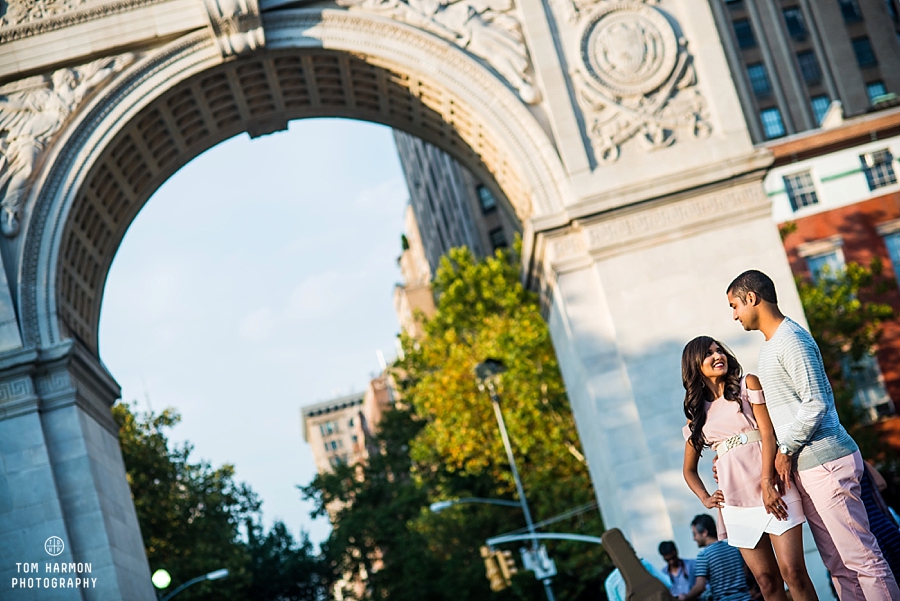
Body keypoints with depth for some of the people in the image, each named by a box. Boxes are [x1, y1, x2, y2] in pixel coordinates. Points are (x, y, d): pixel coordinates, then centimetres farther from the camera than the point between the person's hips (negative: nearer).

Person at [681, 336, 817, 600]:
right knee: (766, 579, 1)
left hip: (770, 488, -3)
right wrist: (705, 499, 7)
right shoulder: (697, 415, 17)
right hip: (735, 501, 3)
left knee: (792, 571, -12)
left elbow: (768, 432, -3)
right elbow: (689, 469, 26)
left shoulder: (748, 385, 9)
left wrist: (767, 483, -15)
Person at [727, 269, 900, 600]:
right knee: (837, 564, 9)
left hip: (825, 463, -10)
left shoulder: (791, 339, -12)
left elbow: (815, 404, -18)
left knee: (862, 558, -7)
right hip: (803, 468, 10)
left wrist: (786, 450, -12)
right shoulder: (767, 348, 19)